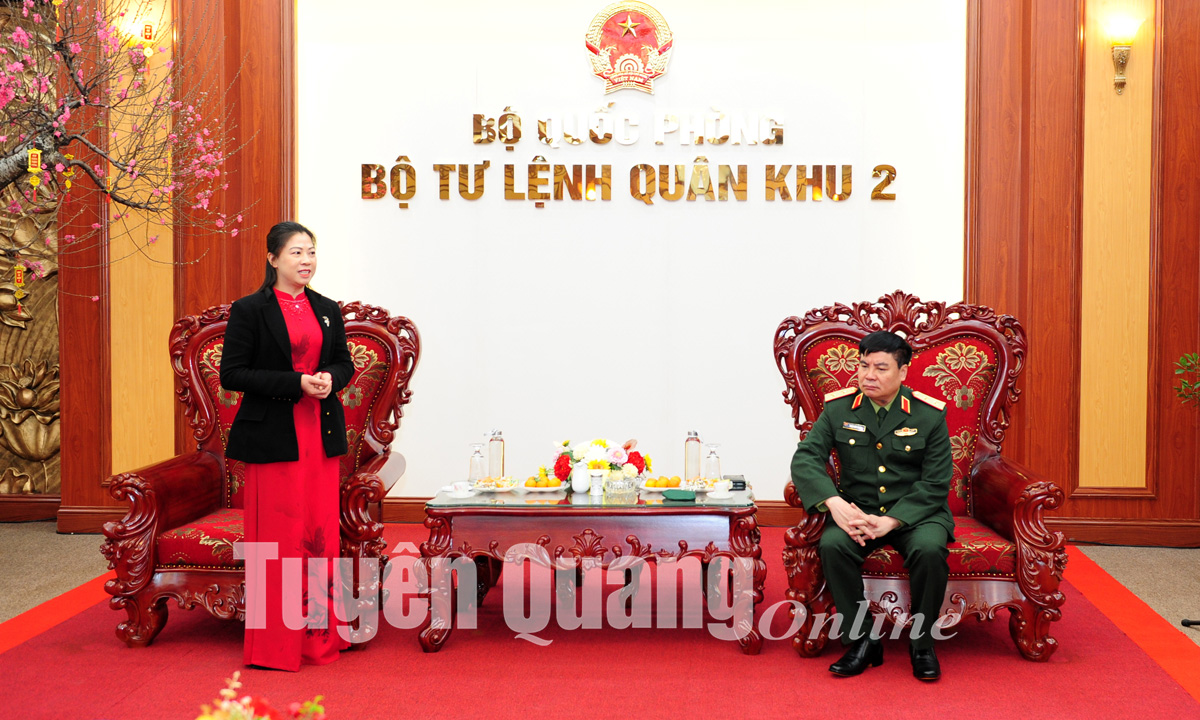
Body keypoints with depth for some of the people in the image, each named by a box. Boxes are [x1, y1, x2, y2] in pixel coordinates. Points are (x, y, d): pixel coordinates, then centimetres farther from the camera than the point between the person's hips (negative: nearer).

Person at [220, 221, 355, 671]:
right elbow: (231, 374, -7)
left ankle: (319, 634, 19)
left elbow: (345, 363, 20)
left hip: (321, 435, 5)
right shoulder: (249, 310, -3)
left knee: (322, 532, 7)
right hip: (273, 438, -5)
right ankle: (276, 644, 10)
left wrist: (331, 378, -4)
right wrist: (295, 383, -16)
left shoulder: (328, 310, 12)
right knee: (278, 536, -2)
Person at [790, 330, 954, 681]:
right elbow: (805, 458, -8)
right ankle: (862, 641, -13)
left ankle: (921, 642, -8)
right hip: (857, 510, 1)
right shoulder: (838, 409, 1)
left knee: (930, 549, -33)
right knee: (832, 544, -29)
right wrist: (835, 503, -27)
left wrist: (889, 521, -21)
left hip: (915, 510, -1)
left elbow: (935, 484, -7)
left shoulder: (930, 414, -4)